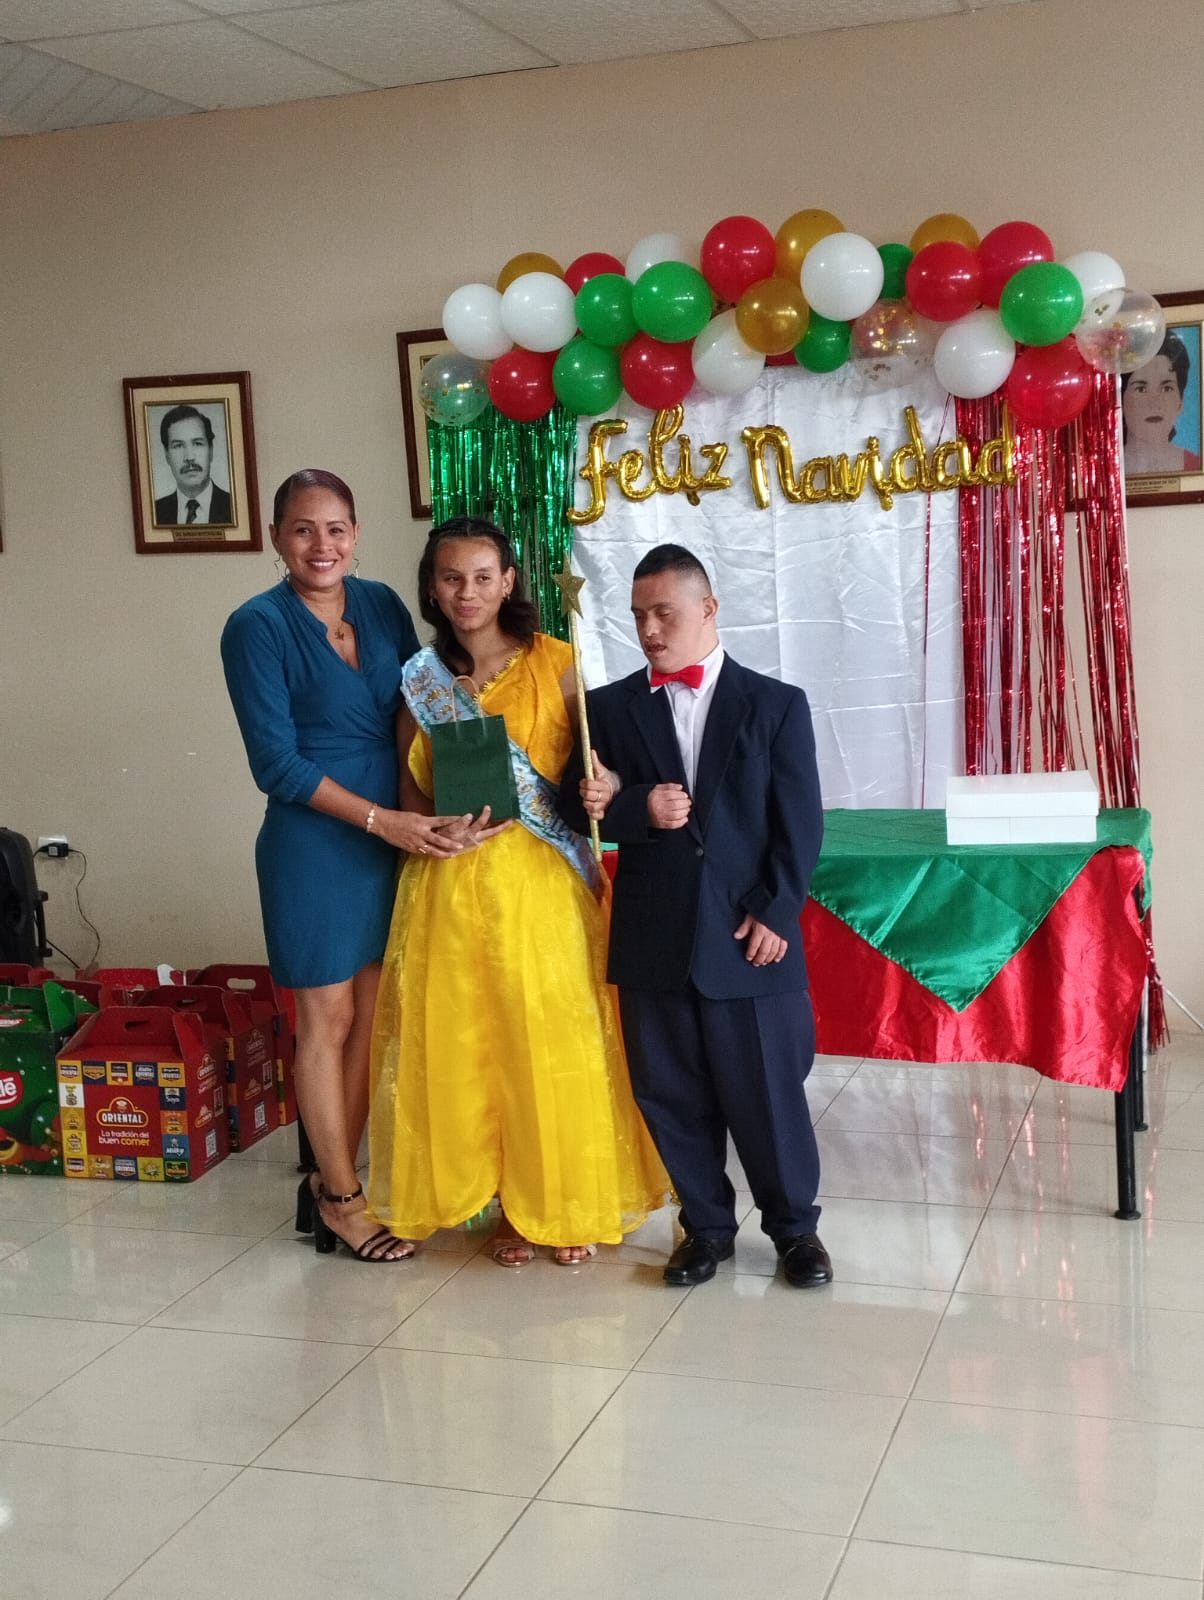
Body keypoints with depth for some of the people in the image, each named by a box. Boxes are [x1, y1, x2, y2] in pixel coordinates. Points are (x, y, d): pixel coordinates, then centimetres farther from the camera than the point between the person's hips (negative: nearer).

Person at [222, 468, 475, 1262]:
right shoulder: (258, 626, -10)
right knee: (328, 1020, 6)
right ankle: (342, 1197, 21)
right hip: (314, 844, -5)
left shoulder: (383, 606, 5)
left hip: (395, 838, 5)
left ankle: (333, 1179, 27)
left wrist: (434, 810, -10)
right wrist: (382, 820, -18)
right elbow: (276, 760, -13)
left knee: (373, 1013, 11)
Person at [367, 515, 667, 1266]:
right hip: (450, 886, 3)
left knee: (556, 1038, 1)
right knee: (468, 1042, 6)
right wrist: (437, 819, -10)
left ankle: (570, 1202, 20)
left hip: (540, 881, -3)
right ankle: (512, 1203, 21)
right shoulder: (422, 678, 7)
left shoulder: (555, 664, -2)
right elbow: (408, 787, 12)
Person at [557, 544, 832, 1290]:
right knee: (673, 1096, 10)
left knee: (770, 1094, 6)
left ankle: (795, 1226, 25)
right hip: (654, 941, 2)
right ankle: (707, 1226, 27)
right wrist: (638, 811, -16)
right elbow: (579, 807, 3)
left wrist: (776, 913, -10)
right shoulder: (610, 707, 6)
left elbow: (801, 824, -1)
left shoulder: (776, 704, 1)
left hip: (749, 936, -2)